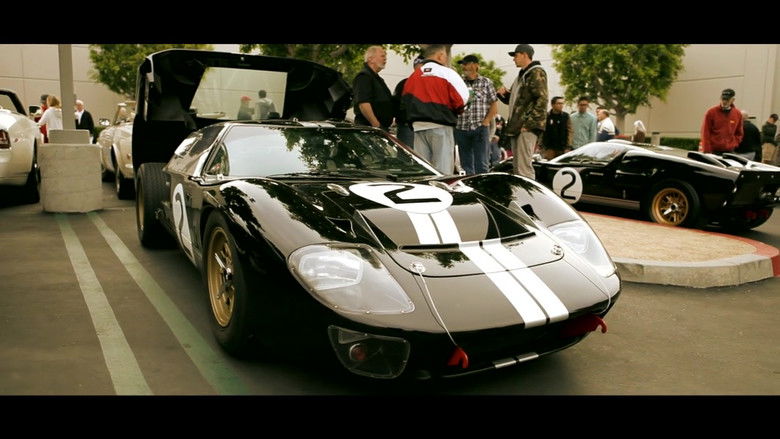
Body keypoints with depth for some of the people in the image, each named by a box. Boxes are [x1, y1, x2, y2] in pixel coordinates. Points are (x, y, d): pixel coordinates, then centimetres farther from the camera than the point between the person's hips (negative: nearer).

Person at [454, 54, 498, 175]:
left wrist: (485, 122, -5)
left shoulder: (486, 83, 7)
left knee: (482, 165, -4)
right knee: (466, 165, 7)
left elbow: (494, 105, 5)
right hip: (461, 129, 2)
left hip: (480, 128, -2)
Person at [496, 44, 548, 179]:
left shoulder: (537, 73, -5)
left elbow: (542, 100, -15)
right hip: (516, 126, 10)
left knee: (523, 167, -16)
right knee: (517, 166, 12)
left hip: (527, 127, -10)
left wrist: (529, 123, -20)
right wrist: (504, 94, 8)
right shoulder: (521, 75, 24)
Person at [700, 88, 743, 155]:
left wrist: (733, 144, 1)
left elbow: (739, 133, 17)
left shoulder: (738, 114, 7)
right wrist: (706, 151, -10)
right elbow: (705, 133, -5)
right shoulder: (711, 112, -3)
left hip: (729, 151, 3)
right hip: (713, 151, -3)